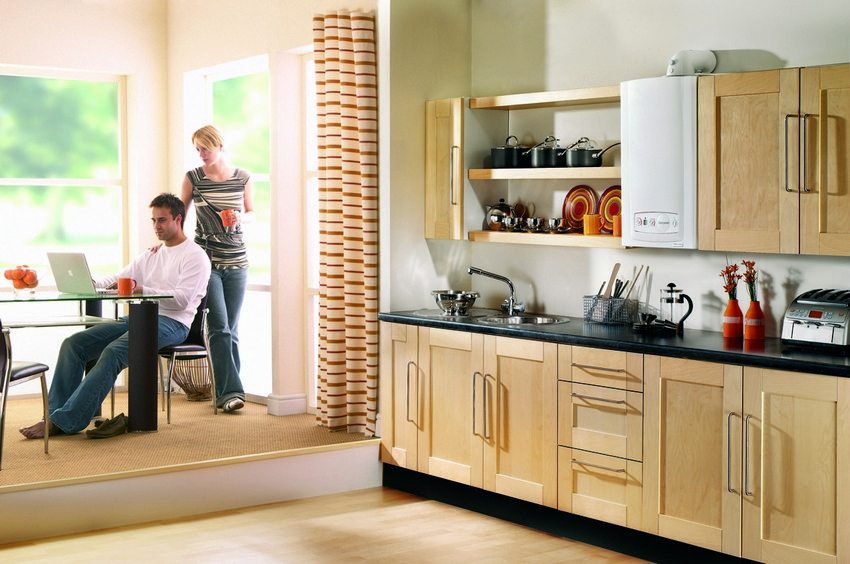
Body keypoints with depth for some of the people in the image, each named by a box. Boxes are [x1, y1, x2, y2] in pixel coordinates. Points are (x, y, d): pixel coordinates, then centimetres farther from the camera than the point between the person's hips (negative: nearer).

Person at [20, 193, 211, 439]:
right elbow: (117, 279, 20)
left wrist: (142, 290, -24)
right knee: (73, 343, -9)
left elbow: (182, 299, -14)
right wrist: (91, 283, -2)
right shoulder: (151, 255, 26)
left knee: (113, 352, -32)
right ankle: (55, 414, -14)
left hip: (172, 323, -8)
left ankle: (64, 422, -33)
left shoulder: (195, 255, 0)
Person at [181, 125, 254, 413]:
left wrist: (240, 217, -8)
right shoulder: (193, 177, 1)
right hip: (206, 260, -2)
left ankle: (228, 391, 16)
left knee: (230, 329, 7)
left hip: (236, 262, 2)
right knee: (219, 327, -10)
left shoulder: (243, 178, 4)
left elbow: (251, 211, 14)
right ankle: (230, 391, -10)